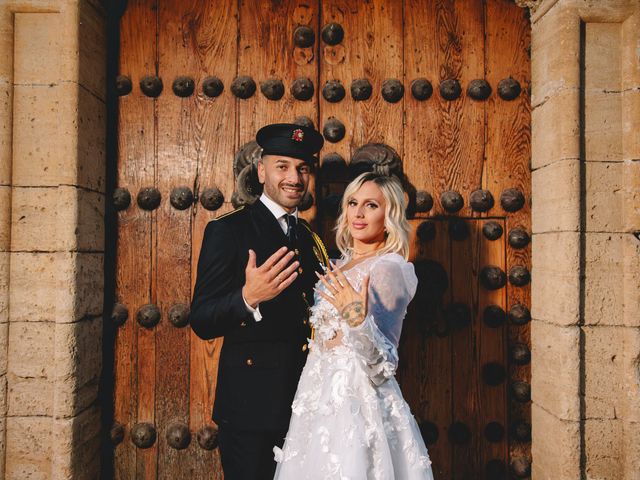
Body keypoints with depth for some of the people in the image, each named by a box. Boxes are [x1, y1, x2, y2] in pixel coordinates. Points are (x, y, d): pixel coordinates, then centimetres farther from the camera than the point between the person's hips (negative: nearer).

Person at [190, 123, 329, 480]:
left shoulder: (310, 238, 11)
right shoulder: (228, 230, -10)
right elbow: (202, 323, -16)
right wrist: (248, 297, -33)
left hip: (304, 399, 6)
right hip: (251, 402, -6)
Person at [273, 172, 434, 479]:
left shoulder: (388, 267, -15)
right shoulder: (343, 263, 9)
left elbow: (382, 366, -20)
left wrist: (358, 321, -36)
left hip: (356, 402, -8)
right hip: (322, 396, 8)